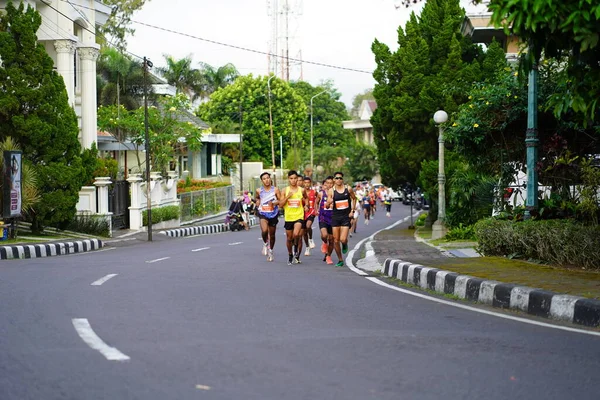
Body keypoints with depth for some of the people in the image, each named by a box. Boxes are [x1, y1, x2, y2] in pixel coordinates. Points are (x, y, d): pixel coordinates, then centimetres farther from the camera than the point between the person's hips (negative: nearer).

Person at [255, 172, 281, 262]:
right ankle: (265, 243, 4)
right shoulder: (259, 191, 0)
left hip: (273, 214, 0)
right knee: (264, 230, -26)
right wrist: (257, 201, 2)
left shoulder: (275, 190, -5)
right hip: (263, 214, 0)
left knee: (272, 234, 11)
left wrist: (274, 202, -21)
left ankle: (270, 251, 30)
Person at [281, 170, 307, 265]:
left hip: (299, 216, -2)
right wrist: (287, 197, -15)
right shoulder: (285, 190, 0)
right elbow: (281, 204, -2)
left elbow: (306, 198, 22)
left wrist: (306, 205, 3)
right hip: (288, 217, 2)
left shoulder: (301, 190, 1)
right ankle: (290, 255, 30)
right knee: (289, 238, 10)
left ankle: (296, 247, 4)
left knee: (296, 234, -24)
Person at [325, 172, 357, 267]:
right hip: (335, 217, 1)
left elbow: (354, 198, 16)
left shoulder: (348, 189, -2)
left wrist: (352, 211, 6)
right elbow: (327, 206, -3)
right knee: (336, 240, 3)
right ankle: (340, 260, 19)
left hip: (346, 217, -1)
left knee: (343, 239, -15)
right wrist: (328, 203, -27)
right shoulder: (331, 191, -2)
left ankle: (345, 245, 23)